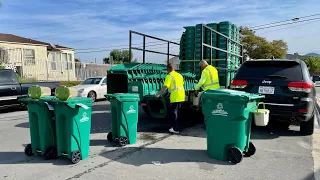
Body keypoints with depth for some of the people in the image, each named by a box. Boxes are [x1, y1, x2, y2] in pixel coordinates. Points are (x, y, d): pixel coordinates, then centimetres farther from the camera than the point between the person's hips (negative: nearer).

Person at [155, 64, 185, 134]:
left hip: (175, 97, -8)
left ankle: (176, 129, 2)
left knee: (173, 112, 1)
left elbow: (165, 87, -17)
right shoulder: (179, 75, 14)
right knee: (176, 111, 18)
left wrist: (158, 94, -12)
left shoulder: (169, 76, -9)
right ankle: (175, 126, 27)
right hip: (181, 96, 8)